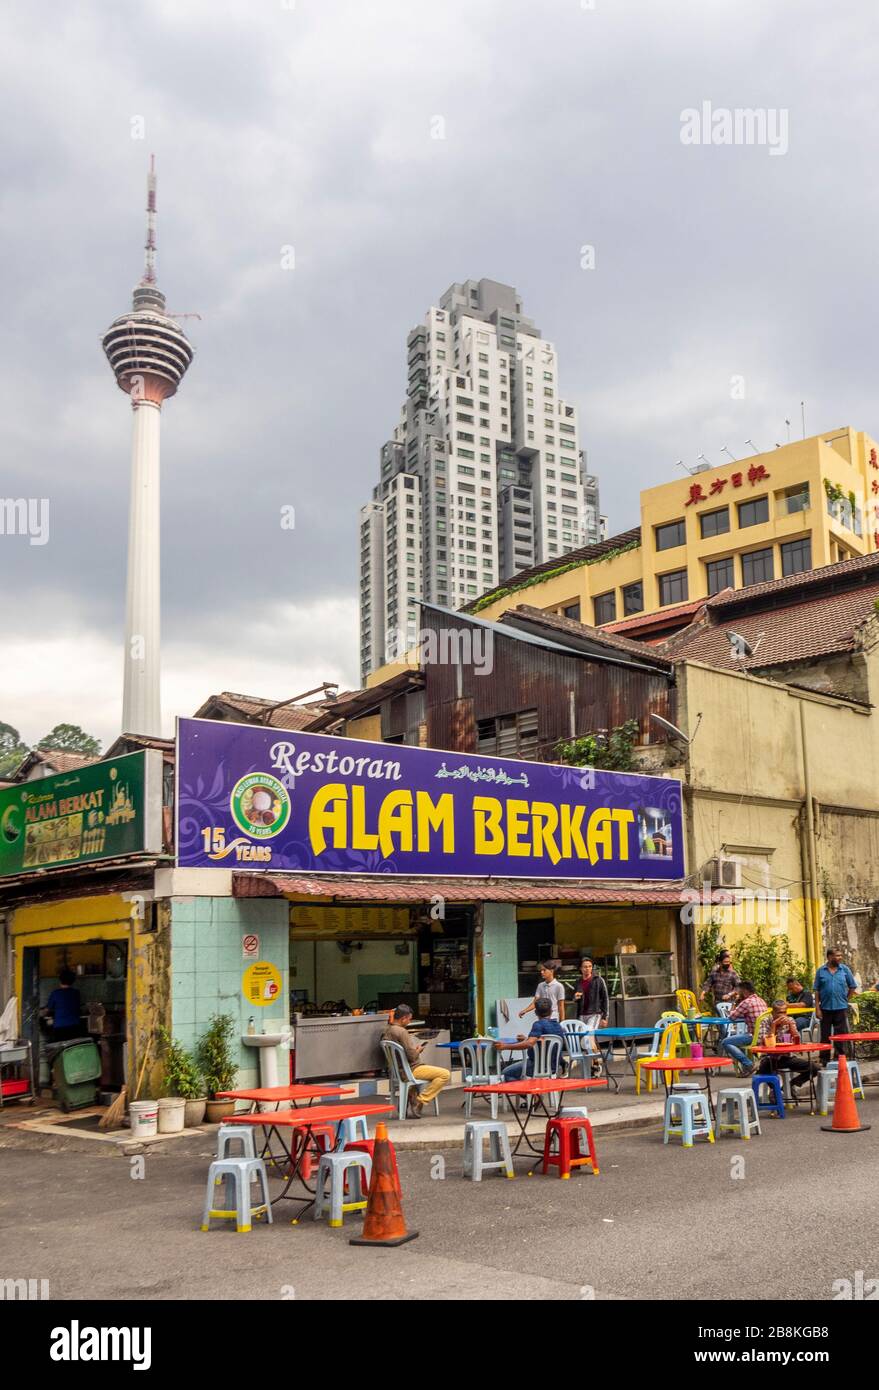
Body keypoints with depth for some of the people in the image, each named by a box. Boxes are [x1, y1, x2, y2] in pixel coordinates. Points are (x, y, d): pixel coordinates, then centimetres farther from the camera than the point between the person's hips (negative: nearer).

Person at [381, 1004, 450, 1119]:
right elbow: (412, 1056, -24)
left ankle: (411, 1097, 23)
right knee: (445, 1074, -12)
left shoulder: (386, 1031, 7)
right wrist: (419, 1050, -3)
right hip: (410, 1070, -10)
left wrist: (415, 1048, 13)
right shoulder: (401, 1031, -21)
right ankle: (419, 1102, -8)